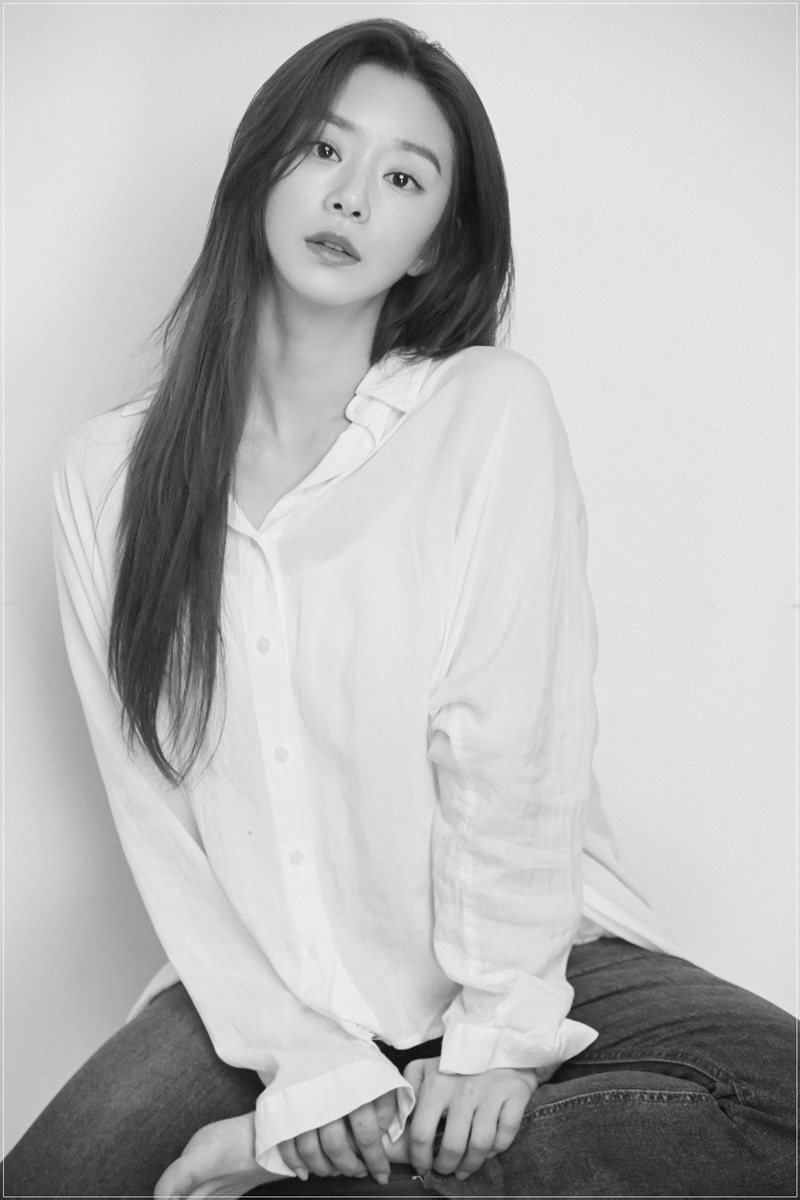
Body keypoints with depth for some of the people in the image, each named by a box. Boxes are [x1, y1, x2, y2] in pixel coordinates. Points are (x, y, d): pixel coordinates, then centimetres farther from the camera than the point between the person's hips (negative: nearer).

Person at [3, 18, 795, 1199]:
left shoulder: (493, 412, -8)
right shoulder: (109, 470, -1)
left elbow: (512, 746, -11)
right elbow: (151, 801, -5)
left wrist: (499, 1034, -13)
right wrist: (308, 1058, -13)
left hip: (522, 953, 0)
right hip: (262, 979, 0)